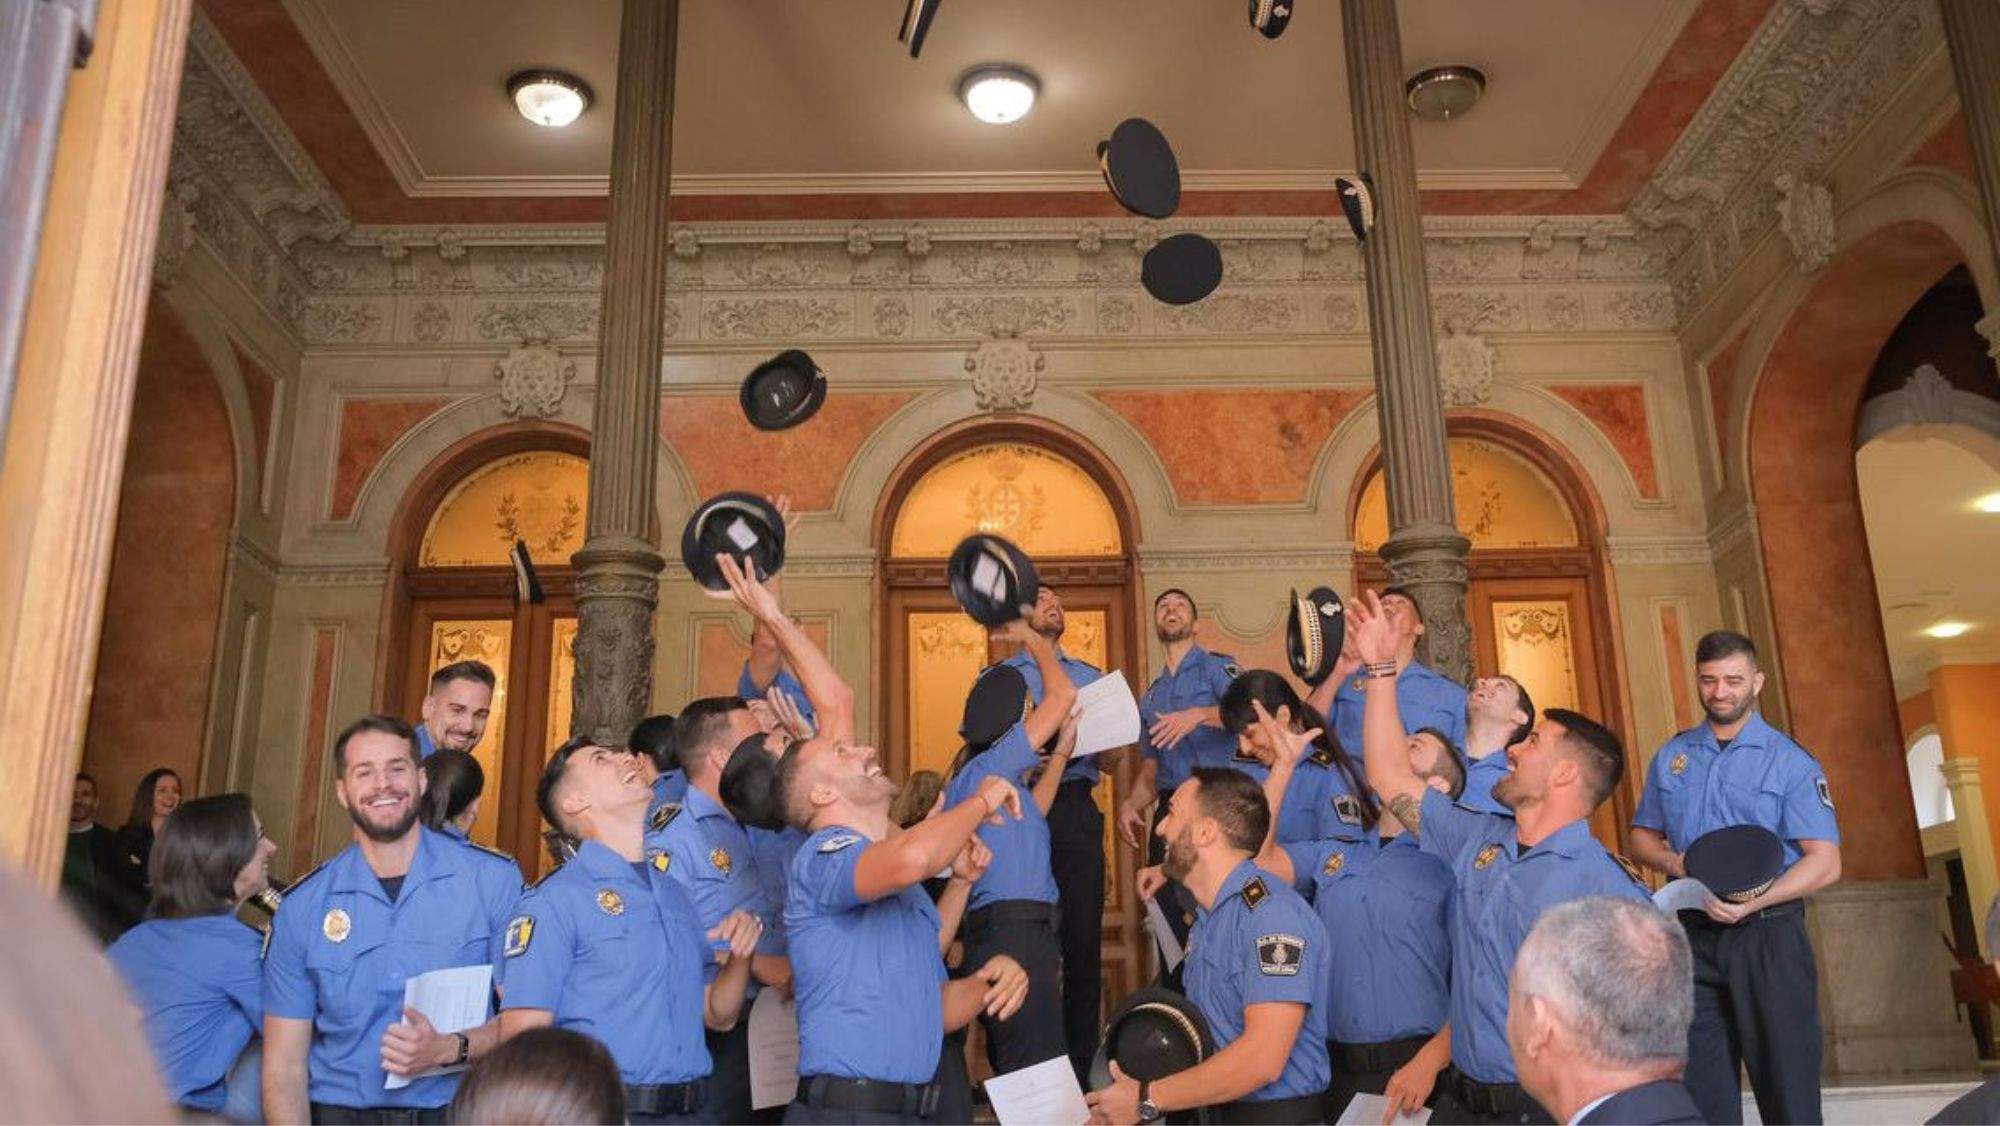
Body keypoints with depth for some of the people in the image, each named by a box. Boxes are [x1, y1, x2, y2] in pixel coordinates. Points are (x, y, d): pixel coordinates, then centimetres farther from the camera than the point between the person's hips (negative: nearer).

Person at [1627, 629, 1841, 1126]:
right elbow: (1642, 837, 16)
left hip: (1768, 937, -3)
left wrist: (1751, 902, -21)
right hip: (1694, 937, 4)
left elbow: (1825, 861, -9)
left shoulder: (1791, 762, -3)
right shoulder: (1671, 757, 10)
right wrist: (1675, 864, -6)